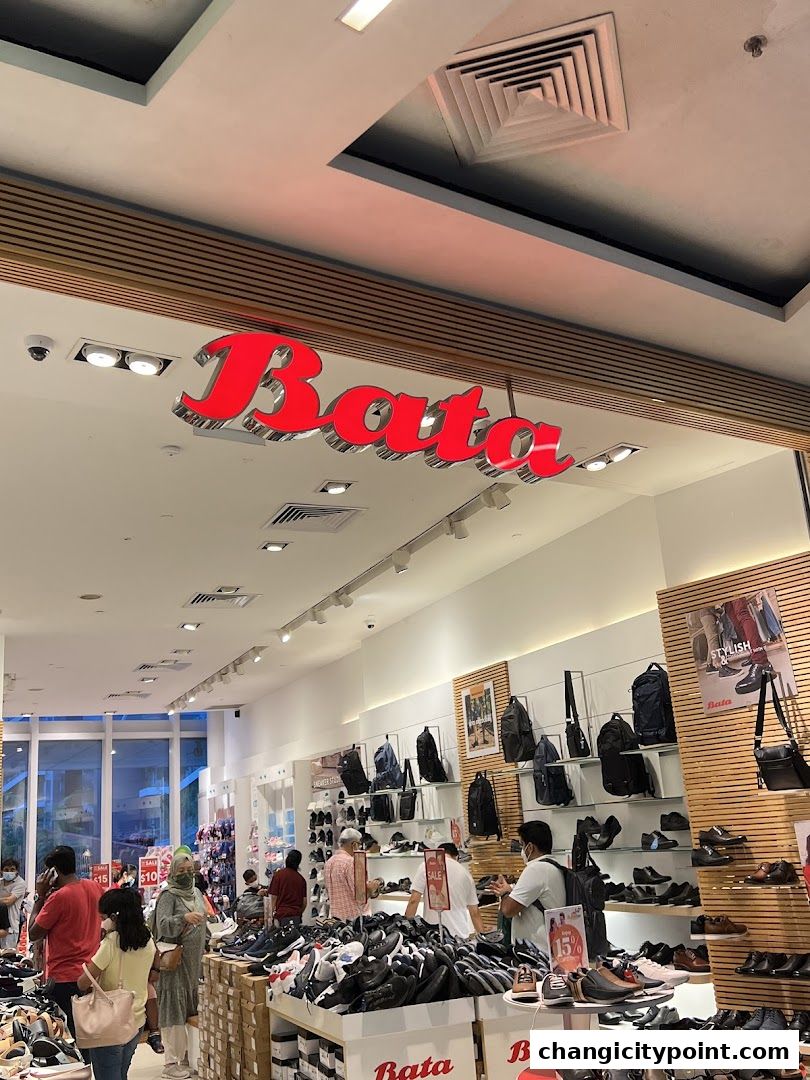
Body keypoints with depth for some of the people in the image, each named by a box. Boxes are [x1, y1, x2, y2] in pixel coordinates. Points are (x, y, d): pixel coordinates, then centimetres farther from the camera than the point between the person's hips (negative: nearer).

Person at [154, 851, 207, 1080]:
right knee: (175, 1009, -4)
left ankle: (187, 1055, 21)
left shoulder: (197, 892, 12)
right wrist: (184, 918, -39)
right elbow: (163, 924, -24)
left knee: (193, 1008, 11)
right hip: (175, 959, -7)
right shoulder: (168, 896, -9)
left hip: (195, 959, 7)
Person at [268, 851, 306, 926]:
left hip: (282, 915, -4)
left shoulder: (278, 874, -3)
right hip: (297, 916, 4)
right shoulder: (301, 878, 8)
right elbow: (304, 902, 10)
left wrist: (271, 915, 2)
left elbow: (274, 897, -4)